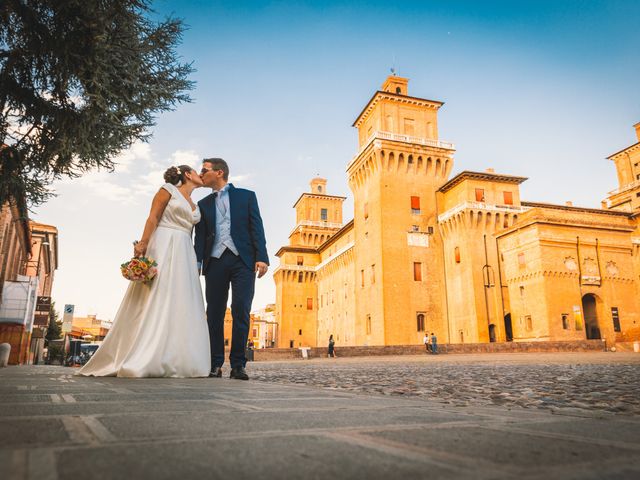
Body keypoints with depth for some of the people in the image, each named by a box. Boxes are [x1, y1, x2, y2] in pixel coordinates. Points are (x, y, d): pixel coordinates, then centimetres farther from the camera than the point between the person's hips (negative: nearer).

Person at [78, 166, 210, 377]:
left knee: (181, 307, -1)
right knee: (154, 301, -12)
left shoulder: (195, 206, 23)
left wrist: (194, 262, 12)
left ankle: (176, 362, -1)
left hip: (184, 255, 7)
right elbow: (153, 218, -5)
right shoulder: (168, 190, 5)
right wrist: (143, 243, -19)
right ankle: (142, 360, -11)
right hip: (162, 248, -7)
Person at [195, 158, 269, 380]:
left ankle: (238, 365, 0)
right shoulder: (203, 204, 20)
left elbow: (257, 228, 3)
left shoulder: (246, 196, 12)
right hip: (215, 262, 3)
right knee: (214, 314, 2)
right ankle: (215, 364, 10)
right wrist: (196, 264, -2)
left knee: (241, 312, -7)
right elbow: (200, 237, 12)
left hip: (243, 260, -3)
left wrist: (261, 257, -9)